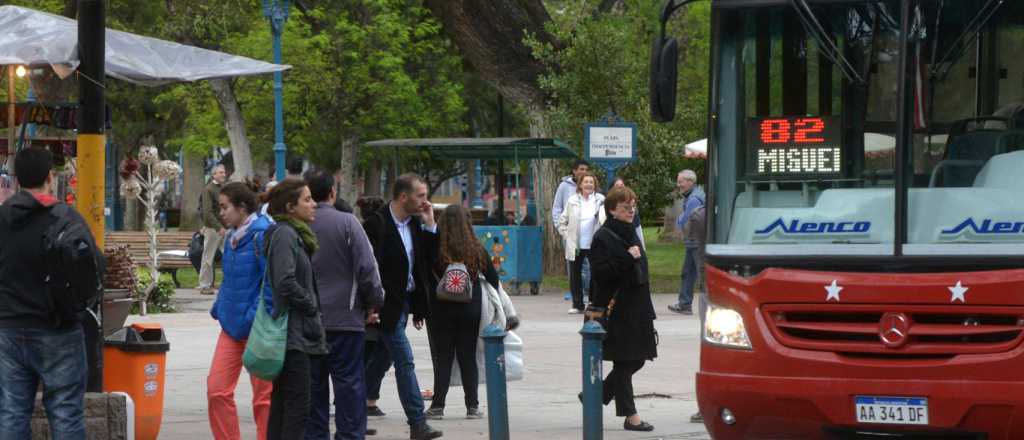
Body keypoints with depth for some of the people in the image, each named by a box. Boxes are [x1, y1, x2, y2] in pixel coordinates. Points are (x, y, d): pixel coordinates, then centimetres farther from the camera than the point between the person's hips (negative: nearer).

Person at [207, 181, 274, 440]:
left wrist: (256, 318, -20)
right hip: (232, 326, 8)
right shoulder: (232, 237, 12)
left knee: (263, 395, 2)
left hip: (256, 329, -8)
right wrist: (219, 309, 12)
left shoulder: (261, 235, -14)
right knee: (216, 389, 3)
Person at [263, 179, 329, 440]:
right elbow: (285, 282, -23)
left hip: (291, 334, 10)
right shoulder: (285, 235, -13)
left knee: (281, 403, 11)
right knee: (298, 407, -10)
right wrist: (311, 306, -11)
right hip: (294, 333, -10)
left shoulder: (294, 234, 16)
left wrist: (312, 306, 9)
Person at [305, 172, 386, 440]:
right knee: (348, 382, 1)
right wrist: (374, 303, 3)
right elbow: (367, 267, -10)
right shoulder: (347, 223, -10)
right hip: (344, 316, -3)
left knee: (313, 382, 10)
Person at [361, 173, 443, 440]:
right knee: (405, 363, -9)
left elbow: (431, 259, 7)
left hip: (404, 302, 8)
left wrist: (430, 225, -2)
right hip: (387, 305, -8)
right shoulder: (377, 224, -17)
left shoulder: (415, 224, 8)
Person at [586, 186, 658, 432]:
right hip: (616, 310, -8)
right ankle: (630, 416, 3)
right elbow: (600, 272, -19)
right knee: (624, 363, -2)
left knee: (636, 360, 10)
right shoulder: (603, 237, -10)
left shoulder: (630, 234, 16)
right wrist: (627, 259, -23)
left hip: (635, 309, 8)